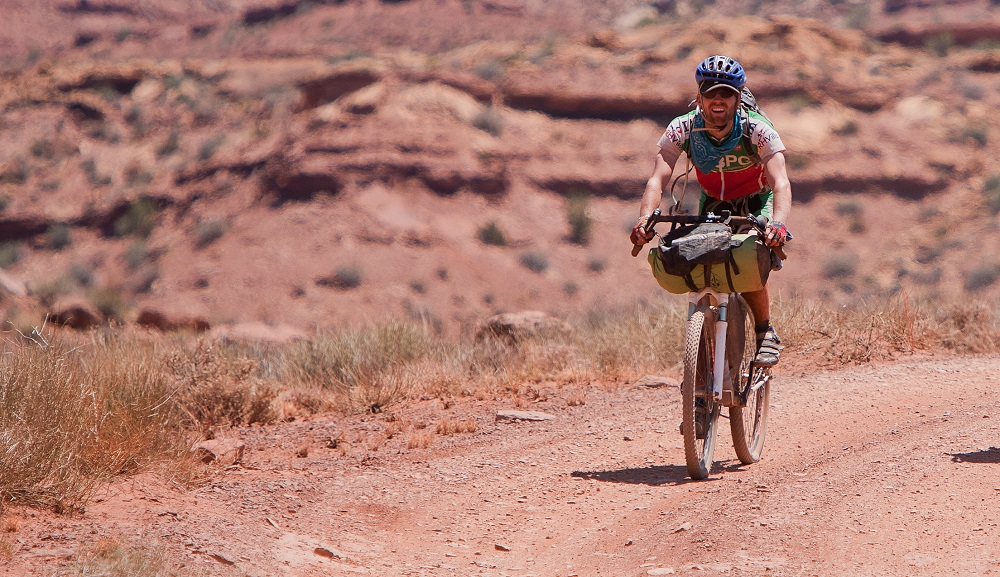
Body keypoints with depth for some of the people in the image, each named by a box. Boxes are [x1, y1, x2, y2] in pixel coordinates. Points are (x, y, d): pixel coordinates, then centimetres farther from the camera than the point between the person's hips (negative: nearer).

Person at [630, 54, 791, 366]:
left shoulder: (758, 130, -29)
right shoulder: (683, 128, -24)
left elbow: (781, 183, -40)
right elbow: (658, 179, -32)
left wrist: (778, 223, -60)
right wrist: (644, 218, -52)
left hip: (756, 202, -3)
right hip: (713, 202, 3)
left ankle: (766, 333, -3)